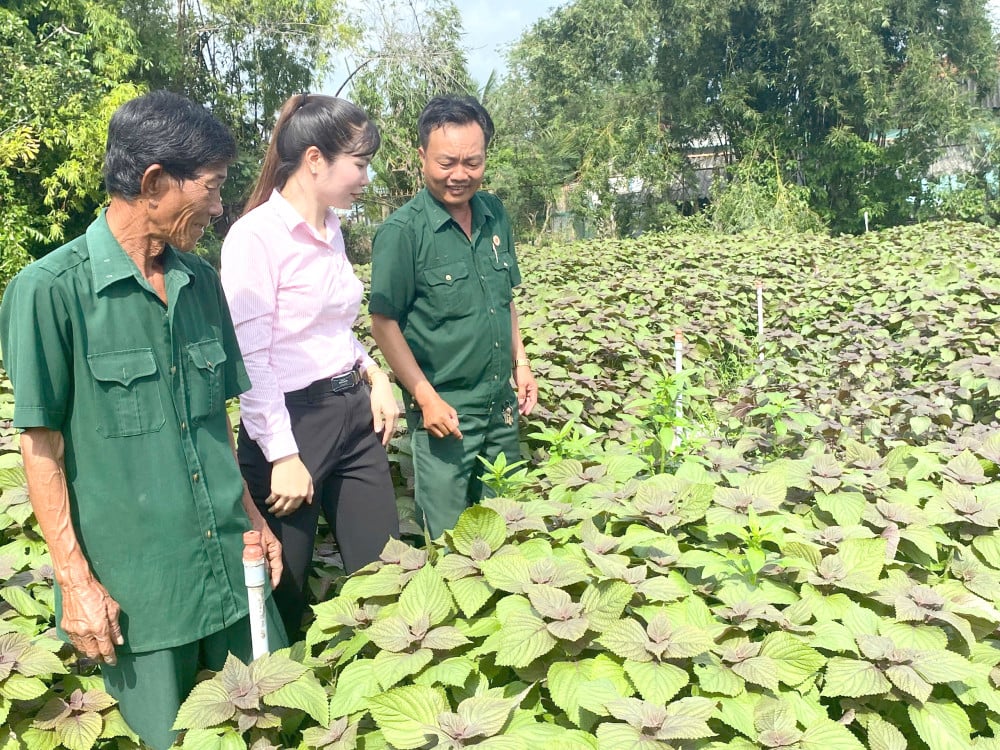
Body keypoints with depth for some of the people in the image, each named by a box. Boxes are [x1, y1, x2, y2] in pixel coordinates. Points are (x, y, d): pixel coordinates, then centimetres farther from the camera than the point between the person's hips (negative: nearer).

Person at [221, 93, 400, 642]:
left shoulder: (331, 231, 10)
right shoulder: (255, 235, -15)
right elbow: (249, 359, -18)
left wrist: (372, 374, 5)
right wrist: (284, 456, -17)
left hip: (355, 413, 8)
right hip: (293, 422, -7)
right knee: (282, 595, 8)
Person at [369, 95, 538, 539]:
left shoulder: (495, 215, 4)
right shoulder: (402, 232, -16)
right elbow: (384, 322, -14)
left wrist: (520, 363, 10)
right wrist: (426, 398, -17)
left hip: (502, 405, 6)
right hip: (445, 411, -6)